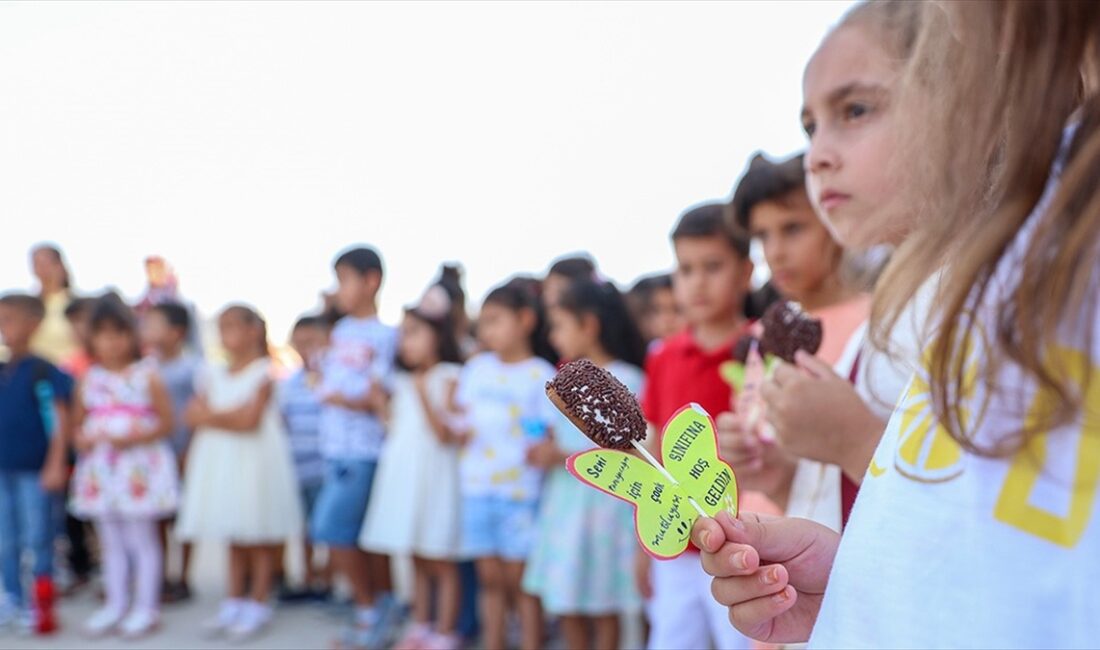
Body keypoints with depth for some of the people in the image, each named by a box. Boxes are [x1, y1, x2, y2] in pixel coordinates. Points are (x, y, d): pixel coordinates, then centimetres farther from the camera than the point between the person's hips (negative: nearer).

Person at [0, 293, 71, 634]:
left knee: (37, 536, 1)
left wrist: (56, 465, -18)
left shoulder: (41, 371, -13)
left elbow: (60, 419, -14)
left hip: (34, 471, -7)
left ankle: (41, 604, 12)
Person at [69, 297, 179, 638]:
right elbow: (78, 423, 13)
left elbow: (166, 423, -7)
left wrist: (136, 437, -21)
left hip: (139, 469, -5)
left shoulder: (147, 377, -6)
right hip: (100, 468, 5)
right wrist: (80, 438, -8)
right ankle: (116, 603, 26)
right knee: (110, 541, 14)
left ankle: (146, 606, 13)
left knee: (142, 539, 3)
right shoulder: (89, 380, 6)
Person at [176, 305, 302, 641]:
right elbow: (194, 414, 3)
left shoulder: (263, 373, -7)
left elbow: (250, 420, -16)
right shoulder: (212, 374, 11)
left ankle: (257, 605, 11)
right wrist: (231, 414, -11)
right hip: (219, 463, 6)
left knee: (260, 537, 2)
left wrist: (211, 417, -8)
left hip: (255, 462, -5)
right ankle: (233, 603, 22)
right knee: (234, 539, 13)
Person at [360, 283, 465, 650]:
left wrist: (424, 395, -22)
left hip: (433, 475, -7)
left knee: (440, 562, 0)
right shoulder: (403, 382, 13)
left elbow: (445, 434, -15)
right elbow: (397, 430, 15)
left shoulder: (449, 378, -8)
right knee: (417, 560, 14)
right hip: (403, 473, 7)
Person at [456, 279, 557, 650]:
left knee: (519, 578, 2)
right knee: (489, 576, 12)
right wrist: (460, 432, -2)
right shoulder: (476, 369, 11)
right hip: (477, 488, 5)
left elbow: (555, 434, -5)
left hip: (520, 491, -5)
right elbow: (462, 420, 19)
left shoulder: (541, 375, -5)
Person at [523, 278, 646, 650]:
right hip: (563, 498, 7)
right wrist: (545, 451, -2)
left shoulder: (625, 379, -11)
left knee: (602, 605, 4)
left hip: (603, 497, -7)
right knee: (567, 603, 13)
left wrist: (565, 456, -19)